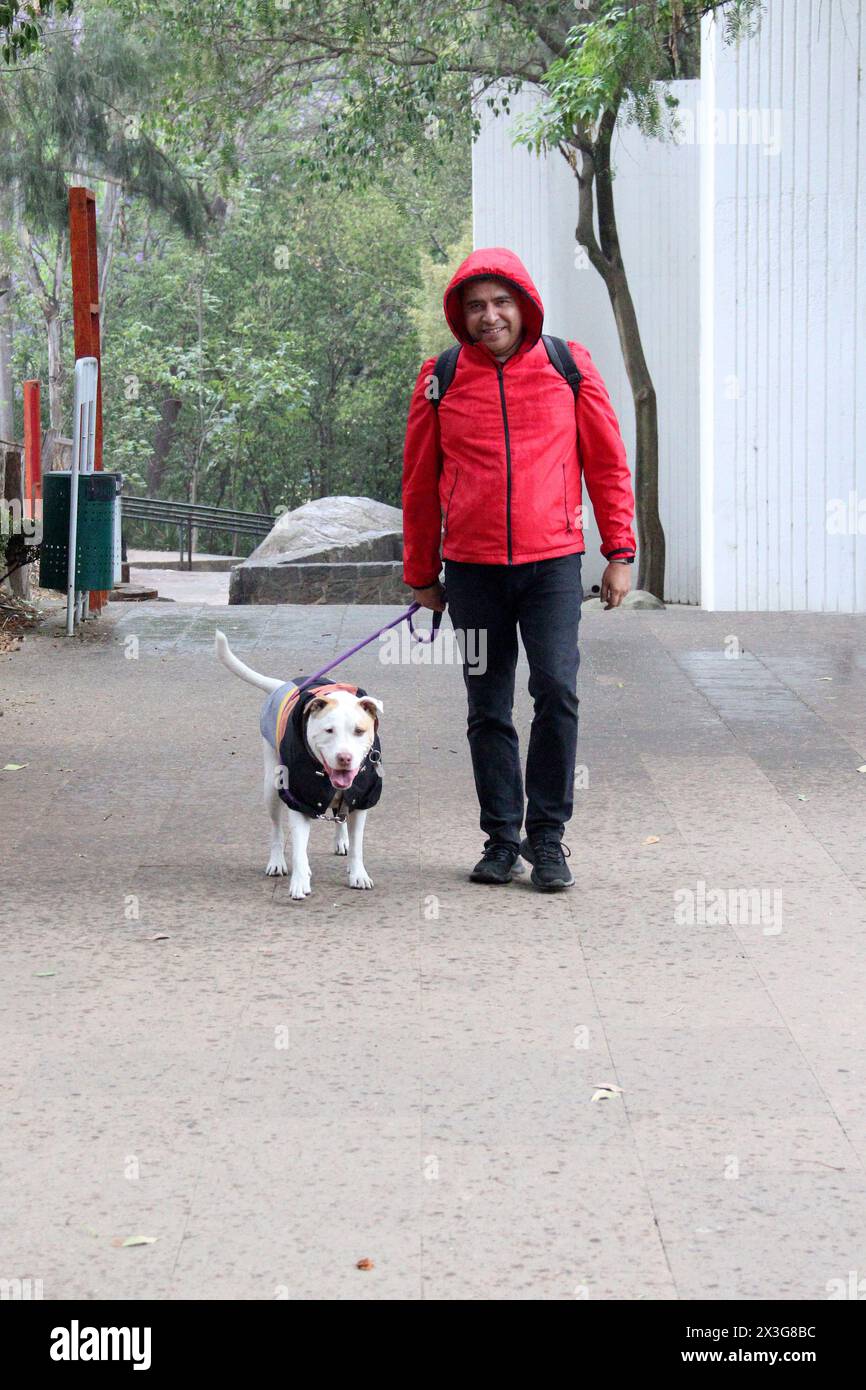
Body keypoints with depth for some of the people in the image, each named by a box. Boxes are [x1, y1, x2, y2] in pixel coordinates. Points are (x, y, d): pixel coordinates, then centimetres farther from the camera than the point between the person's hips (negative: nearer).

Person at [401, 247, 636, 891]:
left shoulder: (569, 366, 2)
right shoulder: (441, 380, 3)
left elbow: (608, 463, 7)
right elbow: (420, 482, 11)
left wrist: (620, 553, 2)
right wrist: (421, 573, 13)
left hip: (552, 563, -1)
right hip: (471, 567, 1)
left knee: (557, 691, -12)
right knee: (489, 710, 6)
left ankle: (548, 836, 0)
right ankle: (502, 837, 16)